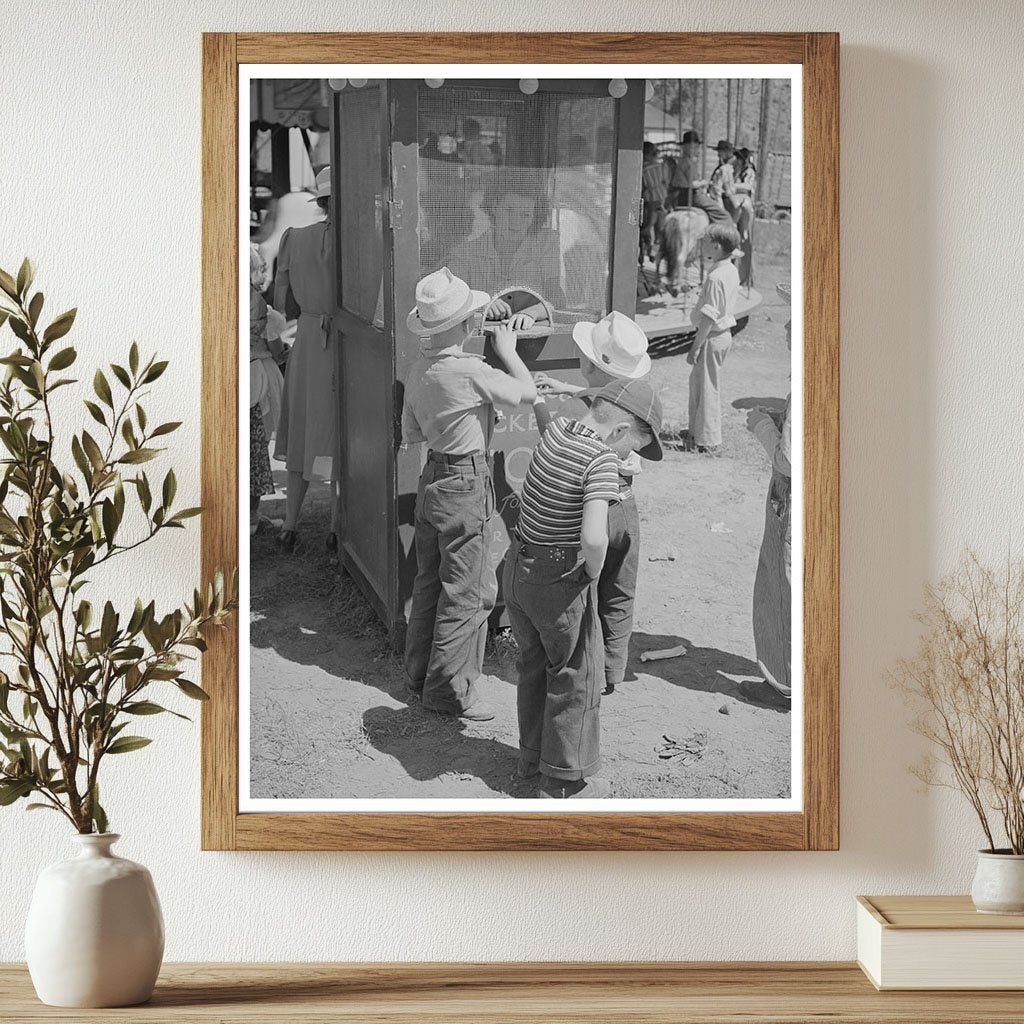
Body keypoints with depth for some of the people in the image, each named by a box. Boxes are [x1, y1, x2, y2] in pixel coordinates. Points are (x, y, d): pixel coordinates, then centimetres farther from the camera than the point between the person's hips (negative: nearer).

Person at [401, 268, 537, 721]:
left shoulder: (419, 370, 3)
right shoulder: (469, 372, -22)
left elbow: (410, 434, 12)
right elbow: (527, 392, -11)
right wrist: (507, 351, 3)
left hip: (432, 476, 8)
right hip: (466, 484, -8)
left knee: (430, 581, 18)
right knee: (467, 591, 1)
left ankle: (420, 673, 28)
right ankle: (448, 688, 6)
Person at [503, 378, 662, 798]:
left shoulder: (557, 428, -1)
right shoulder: (601, 461, -23)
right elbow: (593, 539, -34)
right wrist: (593, 570, -15)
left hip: (516, 567, 8)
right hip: (560, 579, -8)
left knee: (534, 665, 24)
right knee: (577, 676, 9)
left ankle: (532, 758, 39)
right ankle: (565, 780, 18)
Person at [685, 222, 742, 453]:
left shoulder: (715, 278, -23)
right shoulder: (731, 271, 6)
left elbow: (709, 318, -23)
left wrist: (696, 347, -19)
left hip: (713, 337, -10)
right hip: (723, 333, 10)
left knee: (707, 387, 0)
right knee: (697, 381, 21)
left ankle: (706, 440, 9)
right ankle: (696, 431, 33)